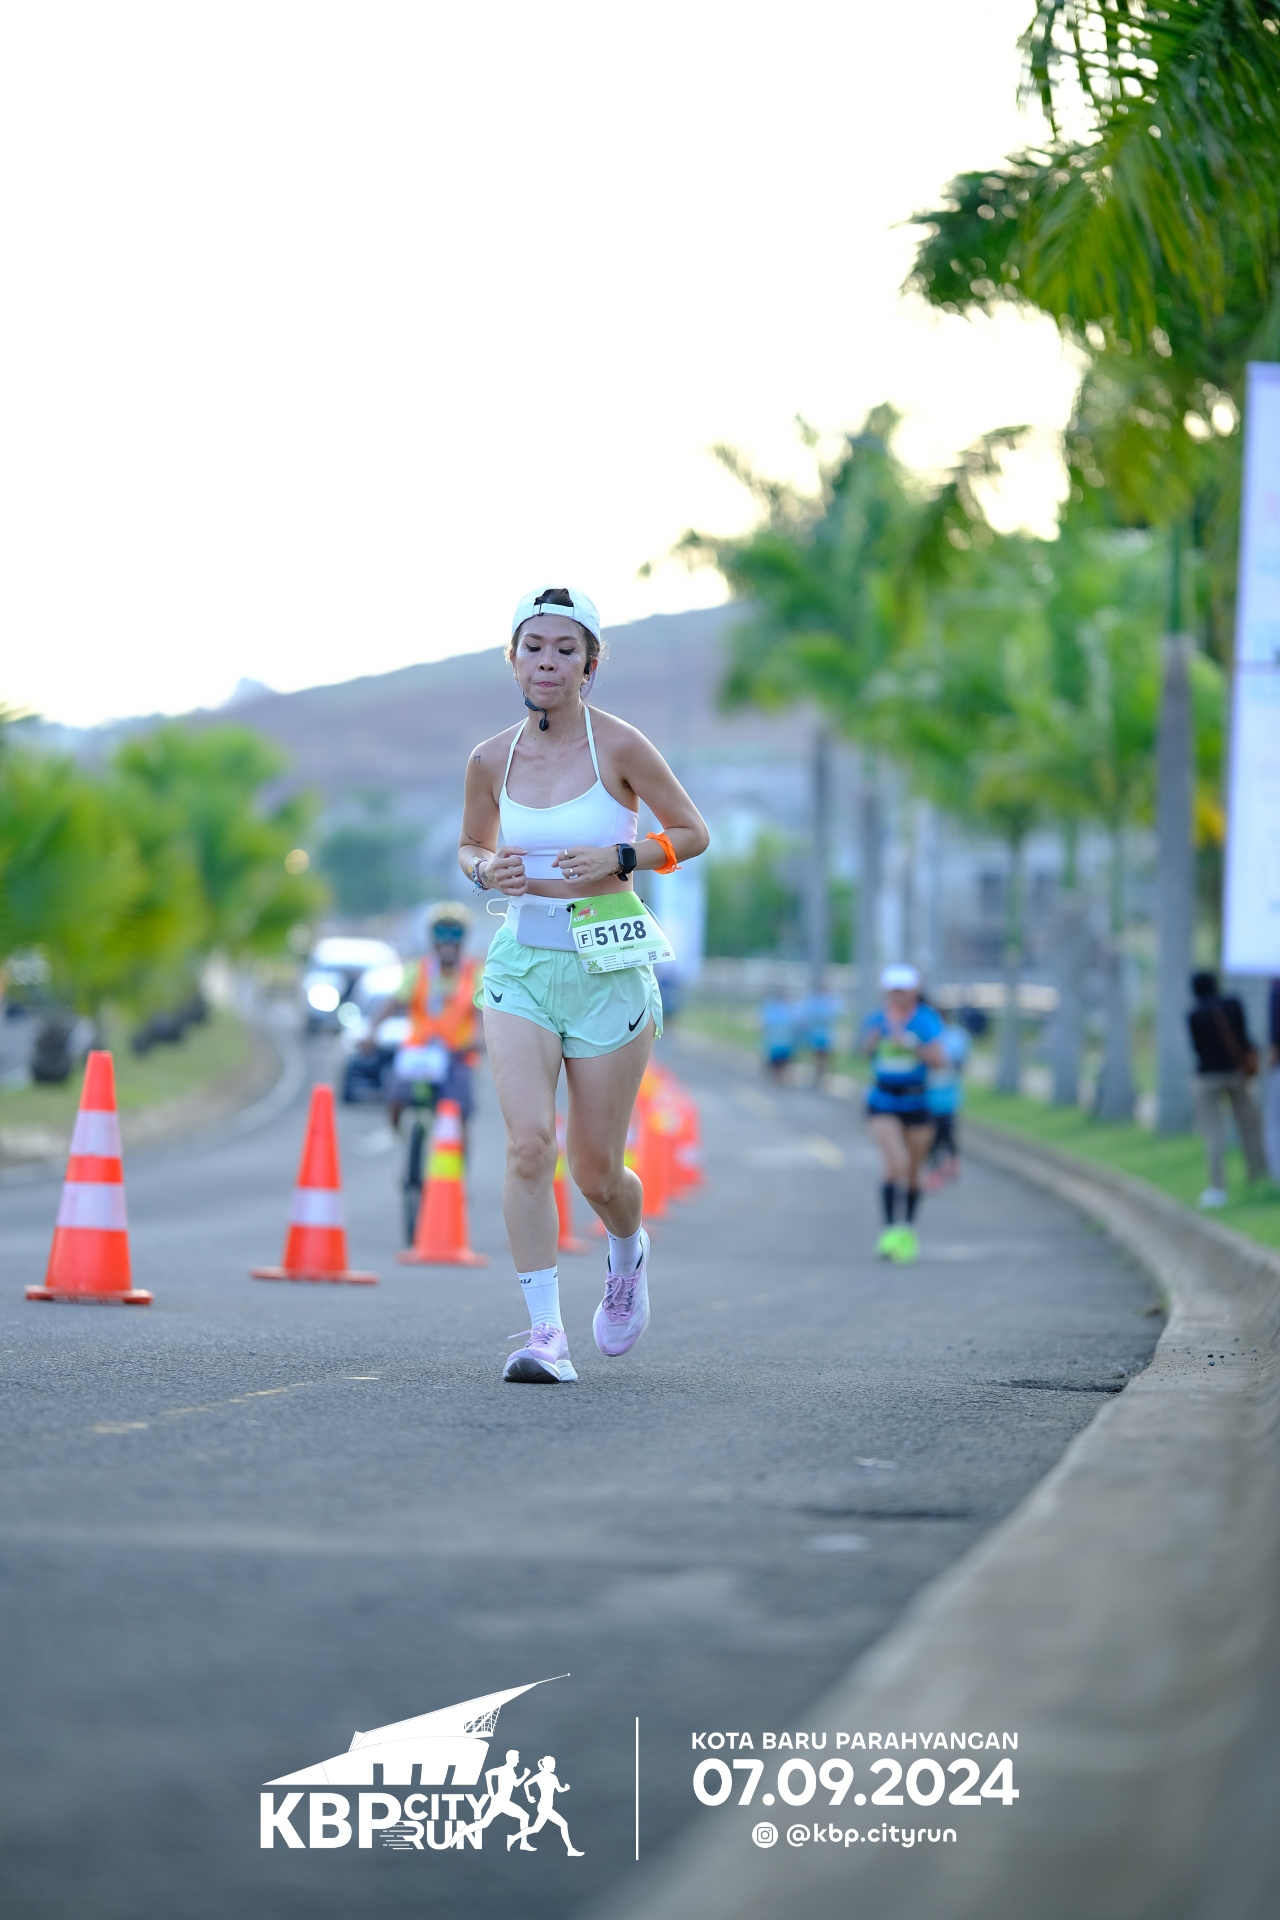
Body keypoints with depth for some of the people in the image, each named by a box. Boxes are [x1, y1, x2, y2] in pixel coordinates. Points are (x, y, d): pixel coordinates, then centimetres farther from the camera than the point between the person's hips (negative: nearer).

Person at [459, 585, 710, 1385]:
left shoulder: (618, 746, -8)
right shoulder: (492, 760, 2)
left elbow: (694, 833, 1)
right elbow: (470, 846, 18)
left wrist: (619, 857, -16)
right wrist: (487, 869, -5)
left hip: (609, 972, -2)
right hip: (522, 964, 2)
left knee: (596, 1171, 5)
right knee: (528, 1143, -18)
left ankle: (629, 1251, 41)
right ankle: (546, 1332, -15)